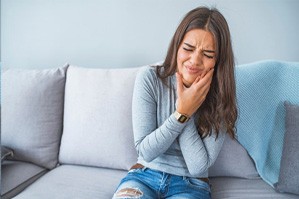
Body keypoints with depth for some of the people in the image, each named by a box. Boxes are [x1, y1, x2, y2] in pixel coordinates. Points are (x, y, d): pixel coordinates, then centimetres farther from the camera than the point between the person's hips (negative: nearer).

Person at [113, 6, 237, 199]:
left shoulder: (221, 99, -9)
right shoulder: (149, 78, -11)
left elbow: (199, 167, -12)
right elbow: (146, 151, -11)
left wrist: (185, 112, -19)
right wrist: (182, 113, -22)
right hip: (145, 175, 0)